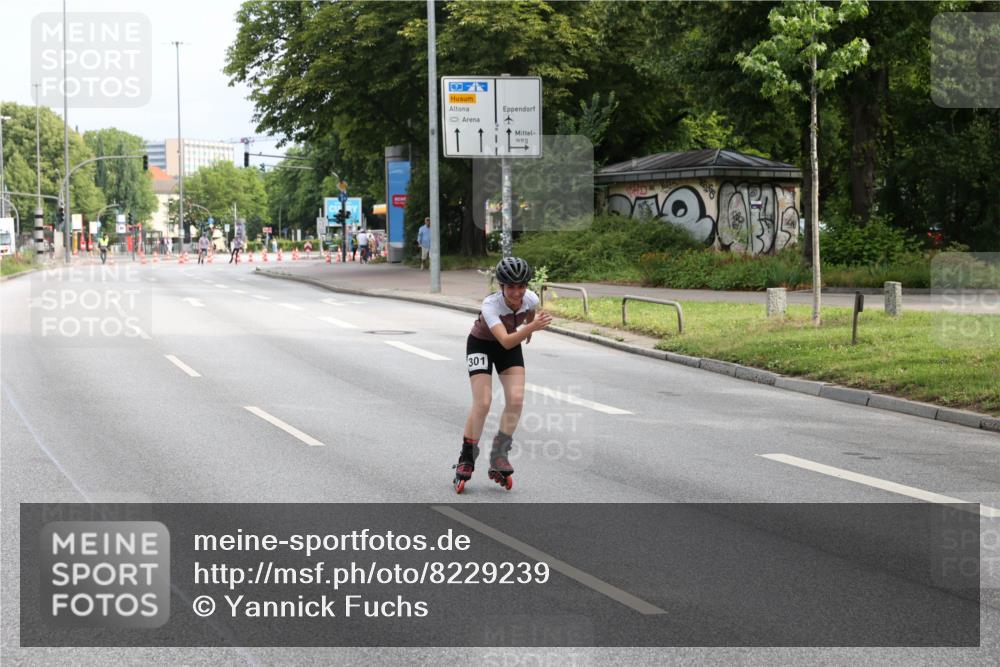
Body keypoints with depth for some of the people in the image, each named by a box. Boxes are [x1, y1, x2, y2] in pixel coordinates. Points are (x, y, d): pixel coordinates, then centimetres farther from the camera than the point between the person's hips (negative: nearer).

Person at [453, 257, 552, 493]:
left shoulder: (531, 299, -23)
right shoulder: (490, 305, -37)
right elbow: (506, 342, -46)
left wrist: (529, 328, 24)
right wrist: (533, 327, -59)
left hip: (511, 345, 4)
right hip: (481, 344, -4)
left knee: (516, 399, -12)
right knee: (482, 402, -15)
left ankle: (499, 456, 1)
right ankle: (466, 460, 0)